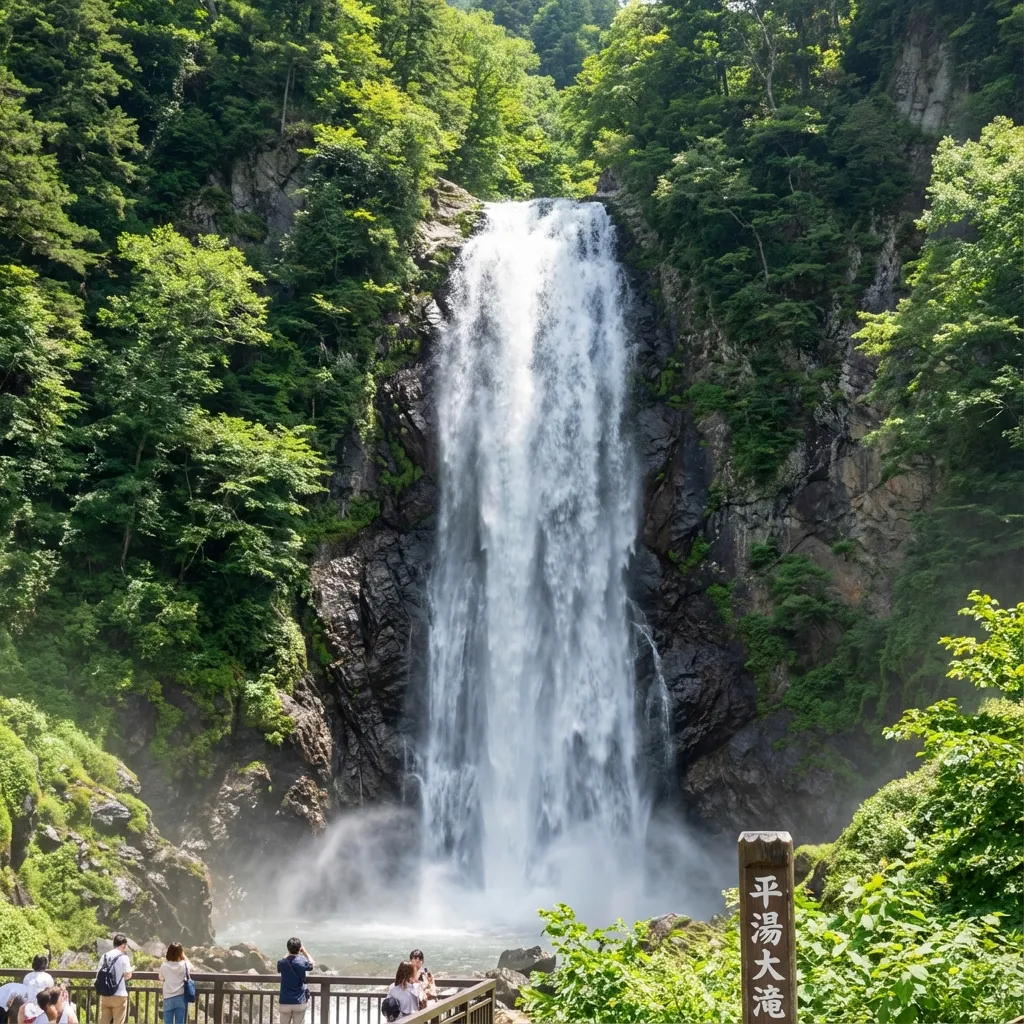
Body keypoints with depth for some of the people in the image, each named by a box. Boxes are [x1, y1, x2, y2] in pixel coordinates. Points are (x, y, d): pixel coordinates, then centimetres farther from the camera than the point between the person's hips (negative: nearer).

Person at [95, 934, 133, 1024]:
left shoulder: (105, 956, 7)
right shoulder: (123, 957, -9)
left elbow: (98, 975, 9)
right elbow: (127, 976, -9)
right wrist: (131, 968, 10)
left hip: (104, 995, 5)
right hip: (119, 995, -5)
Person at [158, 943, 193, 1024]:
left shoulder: (164, 965, -7)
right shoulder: (184, 965, -6)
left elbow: (161, 977, 13)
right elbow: (190, 966, 18)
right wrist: (183, 956, 23)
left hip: (168, 998, 0)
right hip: (181, 997, 0)